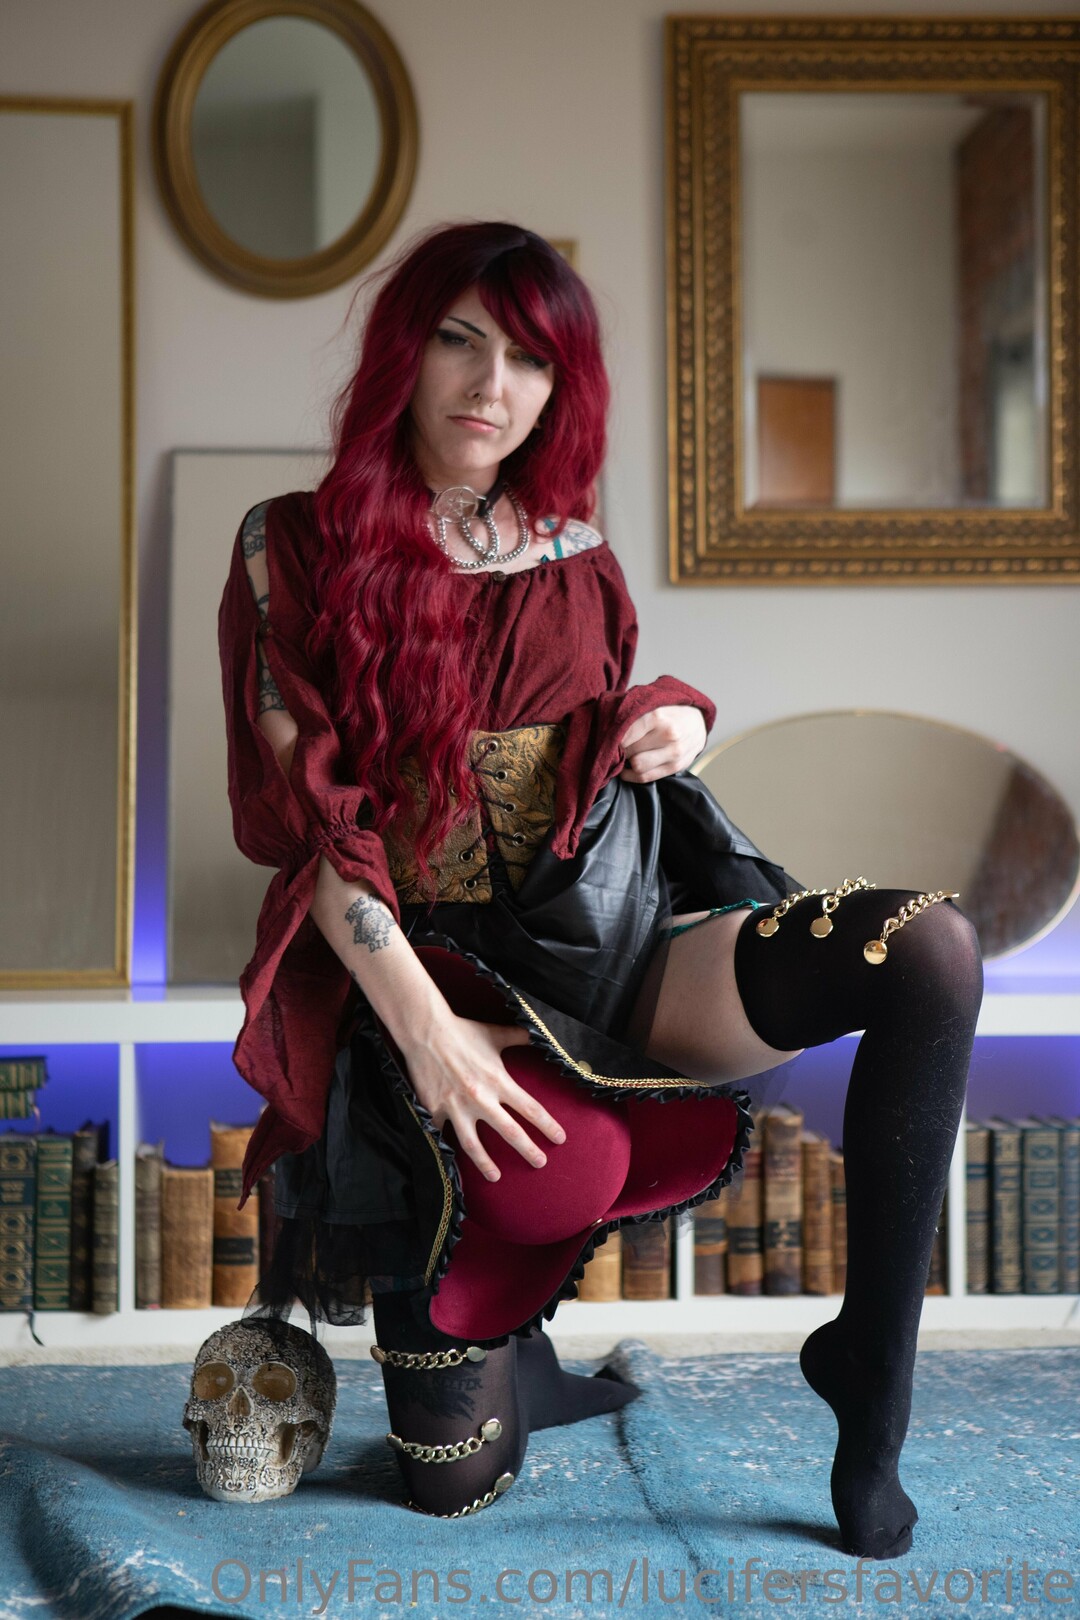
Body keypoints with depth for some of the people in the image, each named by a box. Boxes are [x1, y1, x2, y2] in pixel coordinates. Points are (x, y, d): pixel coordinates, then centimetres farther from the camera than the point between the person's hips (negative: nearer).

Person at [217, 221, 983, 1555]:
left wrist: (673, 727, 0)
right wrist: (424, 1023, -19)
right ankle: (495, 1353, 17)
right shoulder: (295, 550, 0)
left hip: (600, 940, 4)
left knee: (933, 952, -22)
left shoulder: (577, 564, 13)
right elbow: (305, 817, -7)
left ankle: (870, 1363, -10)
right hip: (427, 962, -4)